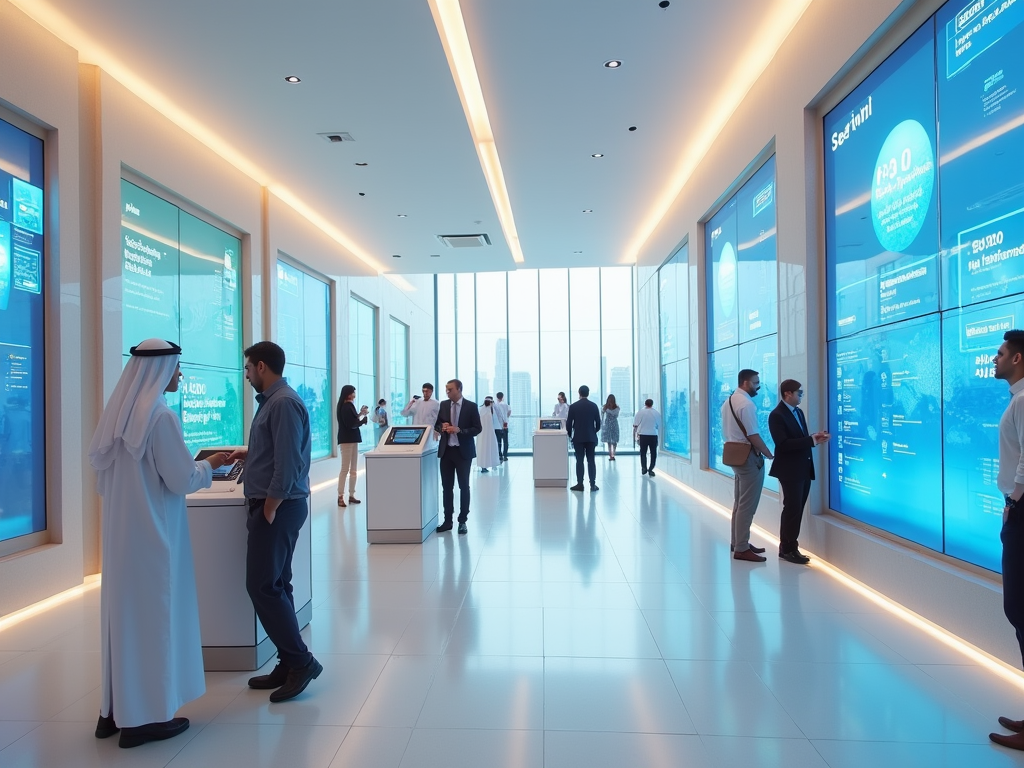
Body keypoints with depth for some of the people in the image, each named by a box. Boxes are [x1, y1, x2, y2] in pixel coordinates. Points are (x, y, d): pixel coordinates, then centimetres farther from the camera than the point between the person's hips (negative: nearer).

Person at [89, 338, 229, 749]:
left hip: (120, 531, 8)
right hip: (152, 532, -8)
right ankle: (145, 716, 13)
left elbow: (104, 477, 15)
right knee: (152, 614, 2)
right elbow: (182, 480, -17)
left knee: (123, 610, 16)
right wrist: (210, 465, 2)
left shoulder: (117, 412, 7)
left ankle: (115, 709, 27)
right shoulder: (160, 416, -18)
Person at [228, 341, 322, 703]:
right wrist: (249, 453, 24)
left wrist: (269, 509, -17)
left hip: (279, 507, -10)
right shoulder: (272, 400, 13)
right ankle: (290, 665, 22)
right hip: (272, 505, 10)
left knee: (263, 587, -6)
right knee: (275, 586, 13)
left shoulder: (284, 403, -17)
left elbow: (288, 462, -22)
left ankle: (300, 661, 5)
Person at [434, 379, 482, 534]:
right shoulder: (443, 405, 5)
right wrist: (442, 427, -11)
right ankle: (447, 521, 16)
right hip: (446, 450, 4)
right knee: (446, 487, 7)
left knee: (464, 486, 5)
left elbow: (477, 428, -7)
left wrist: (459, 430, -20)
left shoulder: (471, 406, -6)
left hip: (463, 451, -3)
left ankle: (462, 521, 15)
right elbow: (436, 425, 13)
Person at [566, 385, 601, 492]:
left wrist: (570, 434, 12)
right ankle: (593, 484, 3)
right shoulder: (594, 406, 0)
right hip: (591, 437, 1)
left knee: (579, 461, 1)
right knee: (591, 461, 4)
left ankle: (580, 484, 1)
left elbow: (568, 423, -4)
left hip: (578, 437, -1)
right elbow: (598, 422, 1)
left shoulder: (573, 406, -5)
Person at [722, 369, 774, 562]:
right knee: (747, 505, -3)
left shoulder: (728, 402, 12)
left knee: (739, 503, 17)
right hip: (749, 458, -10)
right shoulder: (746, 404, -19)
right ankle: (741, 549, 2)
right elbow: (753, 436, -20)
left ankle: (737, 542, 27)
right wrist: (771, 456, -10)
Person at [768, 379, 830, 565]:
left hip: (804, 469, 9)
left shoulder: (798, 412, 13)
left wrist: (815, 438, -4)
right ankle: (788, 549, 10)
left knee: (797, 510, 13)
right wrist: (812, 440, -23)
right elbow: (783, 444, -23)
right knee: (792, 509, -2)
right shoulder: (777, 415, -15)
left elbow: (800, 438, 16)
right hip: (790, 470, -9)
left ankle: (788, 547, 22)